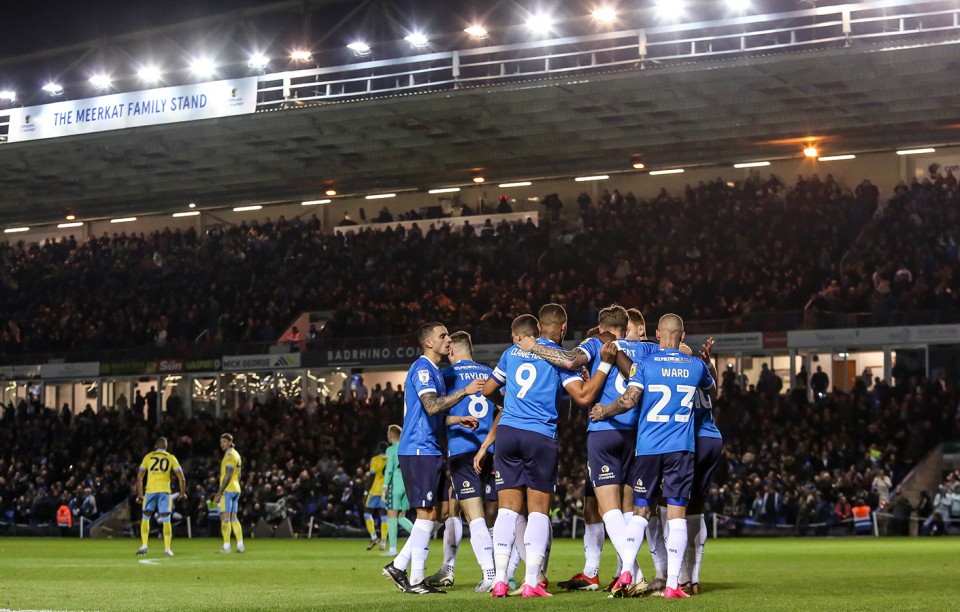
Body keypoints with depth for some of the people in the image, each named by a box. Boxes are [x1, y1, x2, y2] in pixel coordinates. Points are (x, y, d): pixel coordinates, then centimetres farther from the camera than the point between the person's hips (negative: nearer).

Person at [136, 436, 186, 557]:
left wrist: (140, 494, 16)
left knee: (145, 517, 13)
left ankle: (144, 545, 6)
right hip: (164, 490, 0)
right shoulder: (171, 458, 10)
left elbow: (139, 477, 9)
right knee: (166, 520, 4)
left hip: (150, 490, 0)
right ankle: (167, 548, 0)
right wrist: (183, 492, 20)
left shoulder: (148, 456, 11)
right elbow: (181, 478, 7)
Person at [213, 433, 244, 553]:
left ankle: (226, 546, -11)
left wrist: (220, 492, -19)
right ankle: (240, 545, 8)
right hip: (236, 489, 10)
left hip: (228, 489, -10)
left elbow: (228, 476, -19)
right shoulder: (236, 455, 18)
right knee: (233, 517, 11)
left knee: (225, 517, -8)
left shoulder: (230, 455, -13)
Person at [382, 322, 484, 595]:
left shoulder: (433, 370, 20)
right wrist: (465, 391, -25)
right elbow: (431, 406, -24)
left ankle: (398, 566, 14)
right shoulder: (423, 368, -11)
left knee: (431, 515, 11)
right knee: (427, 514, -8)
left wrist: (459, 419, 14)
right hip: (419, 450, -10)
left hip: (428, 451, 10)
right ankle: (415, 580, -5)